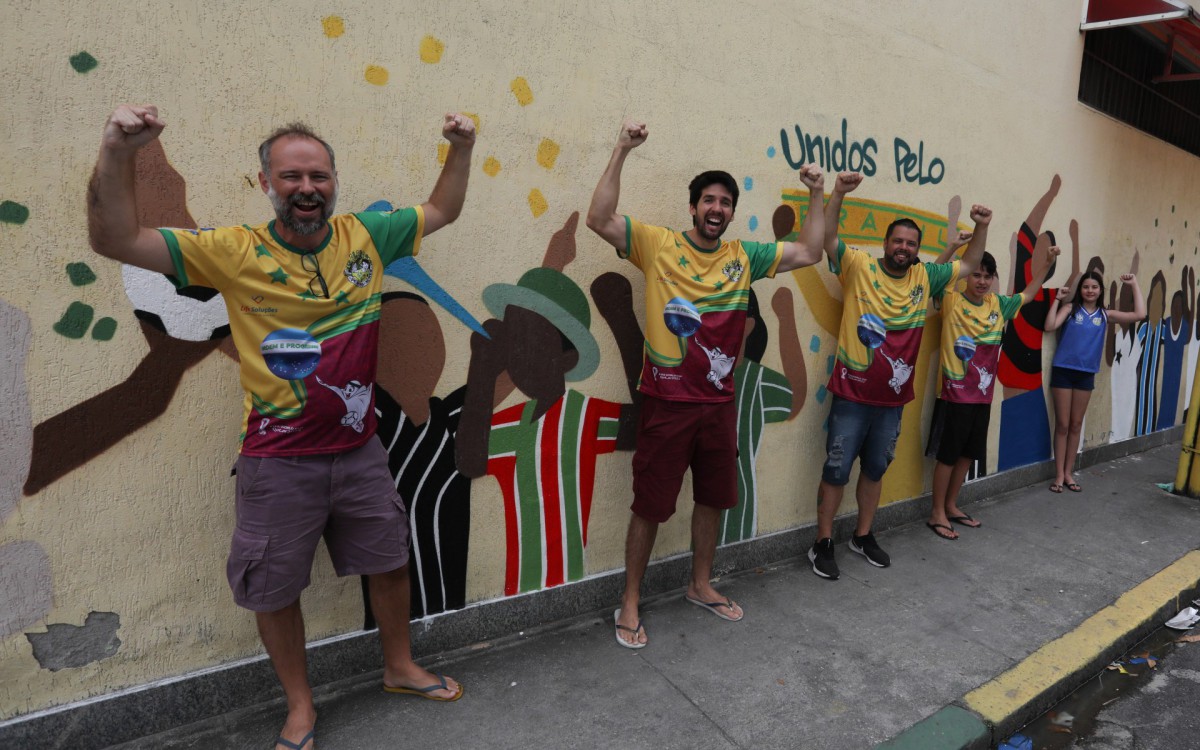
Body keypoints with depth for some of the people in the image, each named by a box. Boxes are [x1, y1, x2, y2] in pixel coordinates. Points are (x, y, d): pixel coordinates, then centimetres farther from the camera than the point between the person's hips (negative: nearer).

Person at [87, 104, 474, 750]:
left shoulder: (365, 235, -2)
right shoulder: (236, 252, -11)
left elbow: (442, 211, 10)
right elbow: (115, 241, -16)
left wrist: (461, 149, -3)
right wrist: (116, 153, -31)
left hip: (359, 448, 3)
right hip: (279, 461, -3)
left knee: (390, 561, 18)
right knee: (275, 589, 12)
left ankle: (400, 669, 45)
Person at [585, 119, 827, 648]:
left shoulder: (743, 257, 7)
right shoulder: (659, 246, -6)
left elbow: (808, 252, 11)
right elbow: (599, 219, -17)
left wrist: (817, 196, 3)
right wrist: (621, 152, -21)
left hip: (719, 403, 5)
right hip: (666, 404, -5)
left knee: (713, 499, 18)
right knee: (650, 506, 3)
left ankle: (700, 585, 40)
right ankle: (630, 603, 21)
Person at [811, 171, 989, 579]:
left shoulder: (925, 277, 7)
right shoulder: (859, 266, -8)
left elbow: (968, 265, 18)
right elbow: (826, 238, -19)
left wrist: (981, 228, 4)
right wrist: (838, 194, -31)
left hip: (893, 399, 5)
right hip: (852, 396, -5)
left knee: (875, 469, 18)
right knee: (837, 471, 2)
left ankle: (863, 536, 34)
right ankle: (823, 543, 15)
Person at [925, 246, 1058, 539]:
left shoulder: (998, 305, 8)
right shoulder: (951, 300, -10)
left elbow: (1029, 293, 23)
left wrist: (1047, 261, 16)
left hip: (982, 395, 7)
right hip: (955, 394, -6)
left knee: (967, 454, 15)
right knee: (947, 455, 2)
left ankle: (951, 506, 30)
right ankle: (937, 513, 14)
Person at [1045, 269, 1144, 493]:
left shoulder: (1105, 315, 6)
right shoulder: (1070, 309, -2)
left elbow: (1140, 315, -1)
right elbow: (1049, 326, -16)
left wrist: (1134, 285, 2)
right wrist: (1057, 299, -14)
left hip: (1086, 374, 3)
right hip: (1063, 371, -3)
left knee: (1076, 425, 10)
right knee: (1062, 425, 1)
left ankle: (1068, 473, 20)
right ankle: (1059, 475, 9)